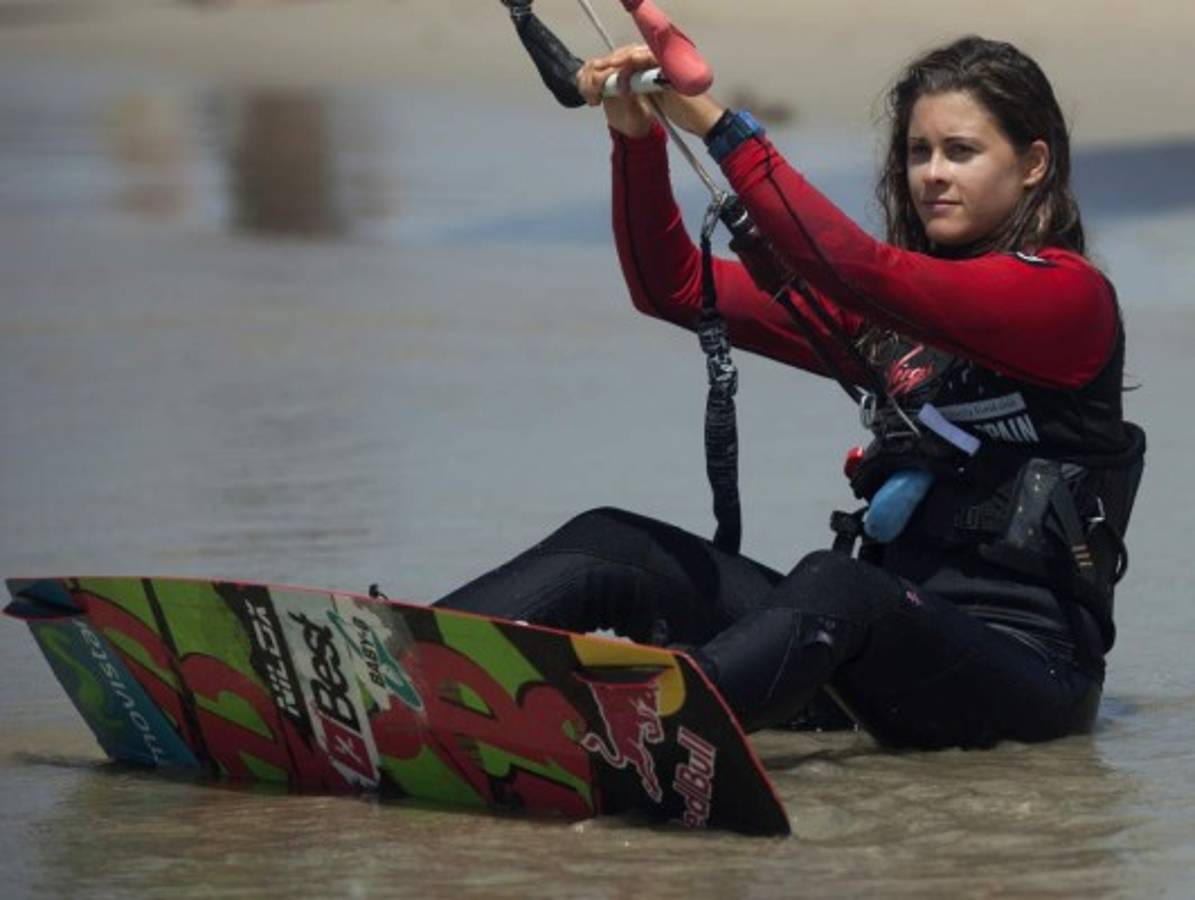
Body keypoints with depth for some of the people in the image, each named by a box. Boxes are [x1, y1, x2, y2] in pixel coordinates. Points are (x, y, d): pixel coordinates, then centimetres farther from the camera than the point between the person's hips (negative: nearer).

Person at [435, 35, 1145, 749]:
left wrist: (723, 129, -23)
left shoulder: (1071, 295, -3)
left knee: (834, 586, -38)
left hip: (1027, 660, -7)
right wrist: (637, 137, -3)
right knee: (611, 545, -8)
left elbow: (858, 273, -19)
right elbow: (674, 290, 14)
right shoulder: (891, 315, 20)